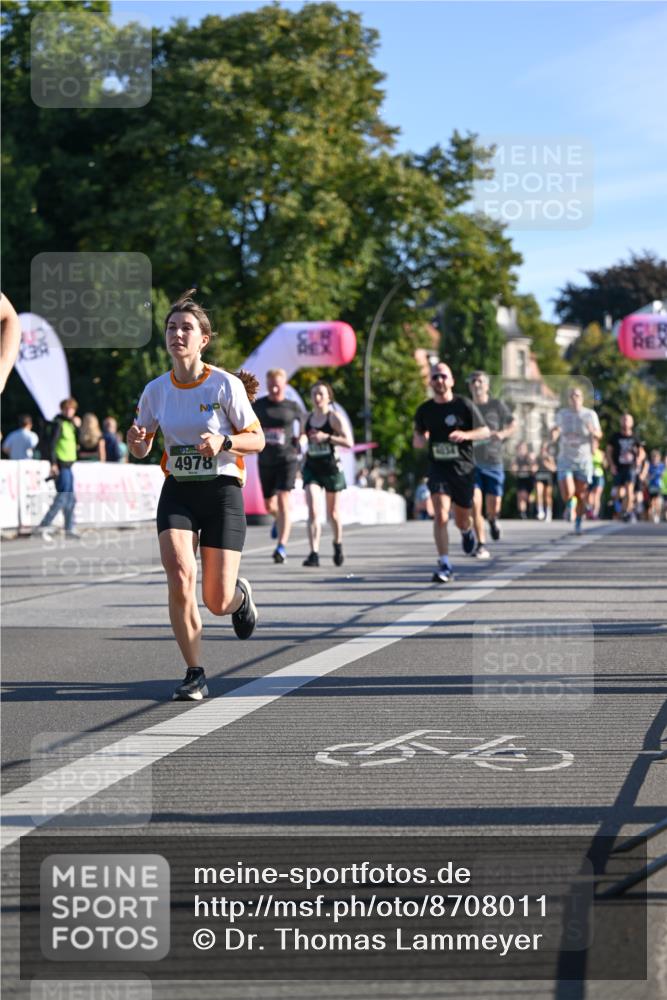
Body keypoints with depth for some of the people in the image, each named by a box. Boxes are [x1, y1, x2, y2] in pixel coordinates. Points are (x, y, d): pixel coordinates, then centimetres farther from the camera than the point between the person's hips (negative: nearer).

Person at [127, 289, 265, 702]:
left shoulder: (226, 384, -8)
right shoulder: (156, 390, 2)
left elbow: (257, 440, -2)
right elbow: (143, 448, 12)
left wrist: (224, 441, -22)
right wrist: (136, 442, -12)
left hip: (222, 490, -2)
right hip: (177, 492, 2)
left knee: (216, 602, -4)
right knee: (179, 576, -21)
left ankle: (240, 595, 36)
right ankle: (196, 675, -10)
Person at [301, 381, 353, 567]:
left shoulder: (334, 418, -7)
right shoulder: (308, 418, 5)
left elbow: (348, 442, -16)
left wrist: (327, 437, -24)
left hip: (331, 467, -2)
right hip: (311, 468, 2)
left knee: (333, 513, 12)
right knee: (313, 511, -14)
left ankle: (338, 544, 40)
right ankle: (314, 553, -19)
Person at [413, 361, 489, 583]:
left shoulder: (464, 405, -3)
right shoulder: (424, 410, 5)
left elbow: (485, 431, 1)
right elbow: (417, 440, 17)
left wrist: (465, 434, -19)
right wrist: (419, 439, -8)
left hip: (463, 468, 0)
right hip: (438, 468, 1)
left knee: (462, 520, 11)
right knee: (440, 515, -18)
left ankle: (467, 531, 50)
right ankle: (444, 566, -17)